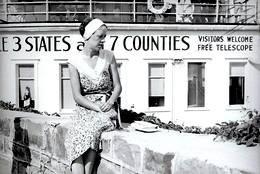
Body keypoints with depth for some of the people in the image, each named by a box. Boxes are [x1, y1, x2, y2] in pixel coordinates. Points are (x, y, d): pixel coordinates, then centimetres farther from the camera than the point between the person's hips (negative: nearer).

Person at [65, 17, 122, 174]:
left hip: (107, 107, 0)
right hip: (85, 108, 0)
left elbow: (117, 86, 9)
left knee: (91, 129, -32)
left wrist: (109, 102, -11)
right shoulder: (75, 62, 1)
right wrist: (97, 107, -17)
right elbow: (77, 96, -3)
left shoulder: (108, 57, 6)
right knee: (77, 136, -30)